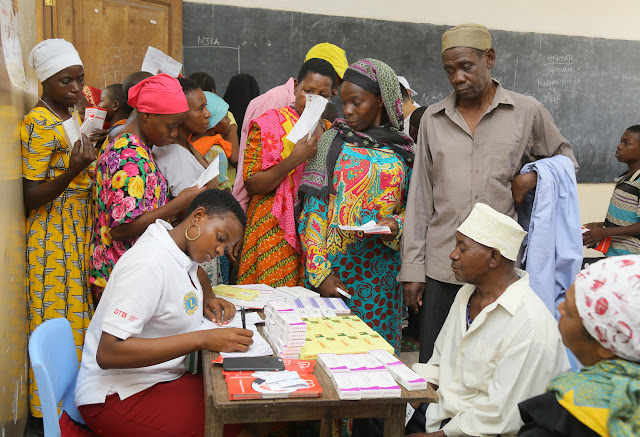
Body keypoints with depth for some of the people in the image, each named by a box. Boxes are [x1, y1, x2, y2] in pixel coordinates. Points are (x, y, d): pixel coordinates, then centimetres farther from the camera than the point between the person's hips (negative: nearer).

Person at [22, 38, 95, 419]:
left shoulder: (71, 114, 11)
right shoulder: (39, 124, -16)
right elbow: (31, 197, -20)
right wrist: (73, 171, -31)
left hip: (80, 230, 9)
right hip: (54, 235, -9)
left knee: (78, 314, 14)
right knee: (59, 320, -1)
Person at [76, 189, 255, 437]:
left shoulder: (182, 248, 4)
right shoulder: (148, 264, -22)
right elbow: (108, 353, -29)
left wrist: (206, 298, 7)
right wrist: (202, 339, -30)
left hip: (161, 378, 9)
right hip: (116, 397, -9)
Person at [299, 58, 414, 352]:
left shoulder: (404, 151, 5)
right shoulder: (332, 142, 1)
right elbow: (313, 210, -3)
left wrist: (397, 224, -10)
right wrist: (320, 271, -11)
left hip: (382, 270, 1)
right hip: (335, 265, -1)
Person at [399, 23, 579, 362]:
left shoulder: (527, 112, 4)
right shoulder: (433, 118, 8)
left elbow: (566, 158, 18)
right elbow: (420, 196, 8)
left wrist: (534, 177, -5)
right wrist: (412, 267, 3)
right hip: (441, 266, 2)